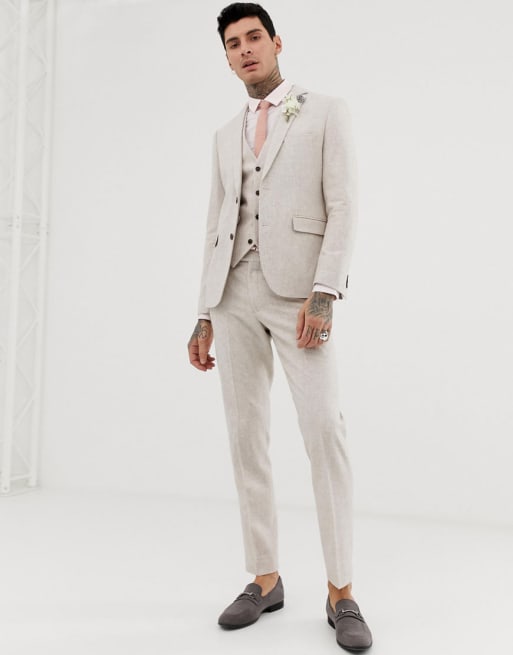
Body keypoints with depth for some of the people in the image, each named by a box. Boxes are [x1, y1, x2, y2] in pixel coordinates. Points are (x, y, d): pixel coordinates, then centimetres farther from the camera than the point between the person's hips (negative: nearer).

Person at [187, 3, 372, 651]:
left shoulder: (326, 112, 6)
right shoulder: (226, 136, 21)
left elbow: (343, 208, -5)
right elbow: (215, 228, 18)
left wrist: (324, 294, -18)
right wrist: (205, 317, 10)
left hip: (297, 289, -5)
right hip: (235, 294, 5)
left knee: (324, 430, -14)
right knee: (246, 435, 2)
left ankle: (341, 593, -4)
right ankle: (264, 580, 12)